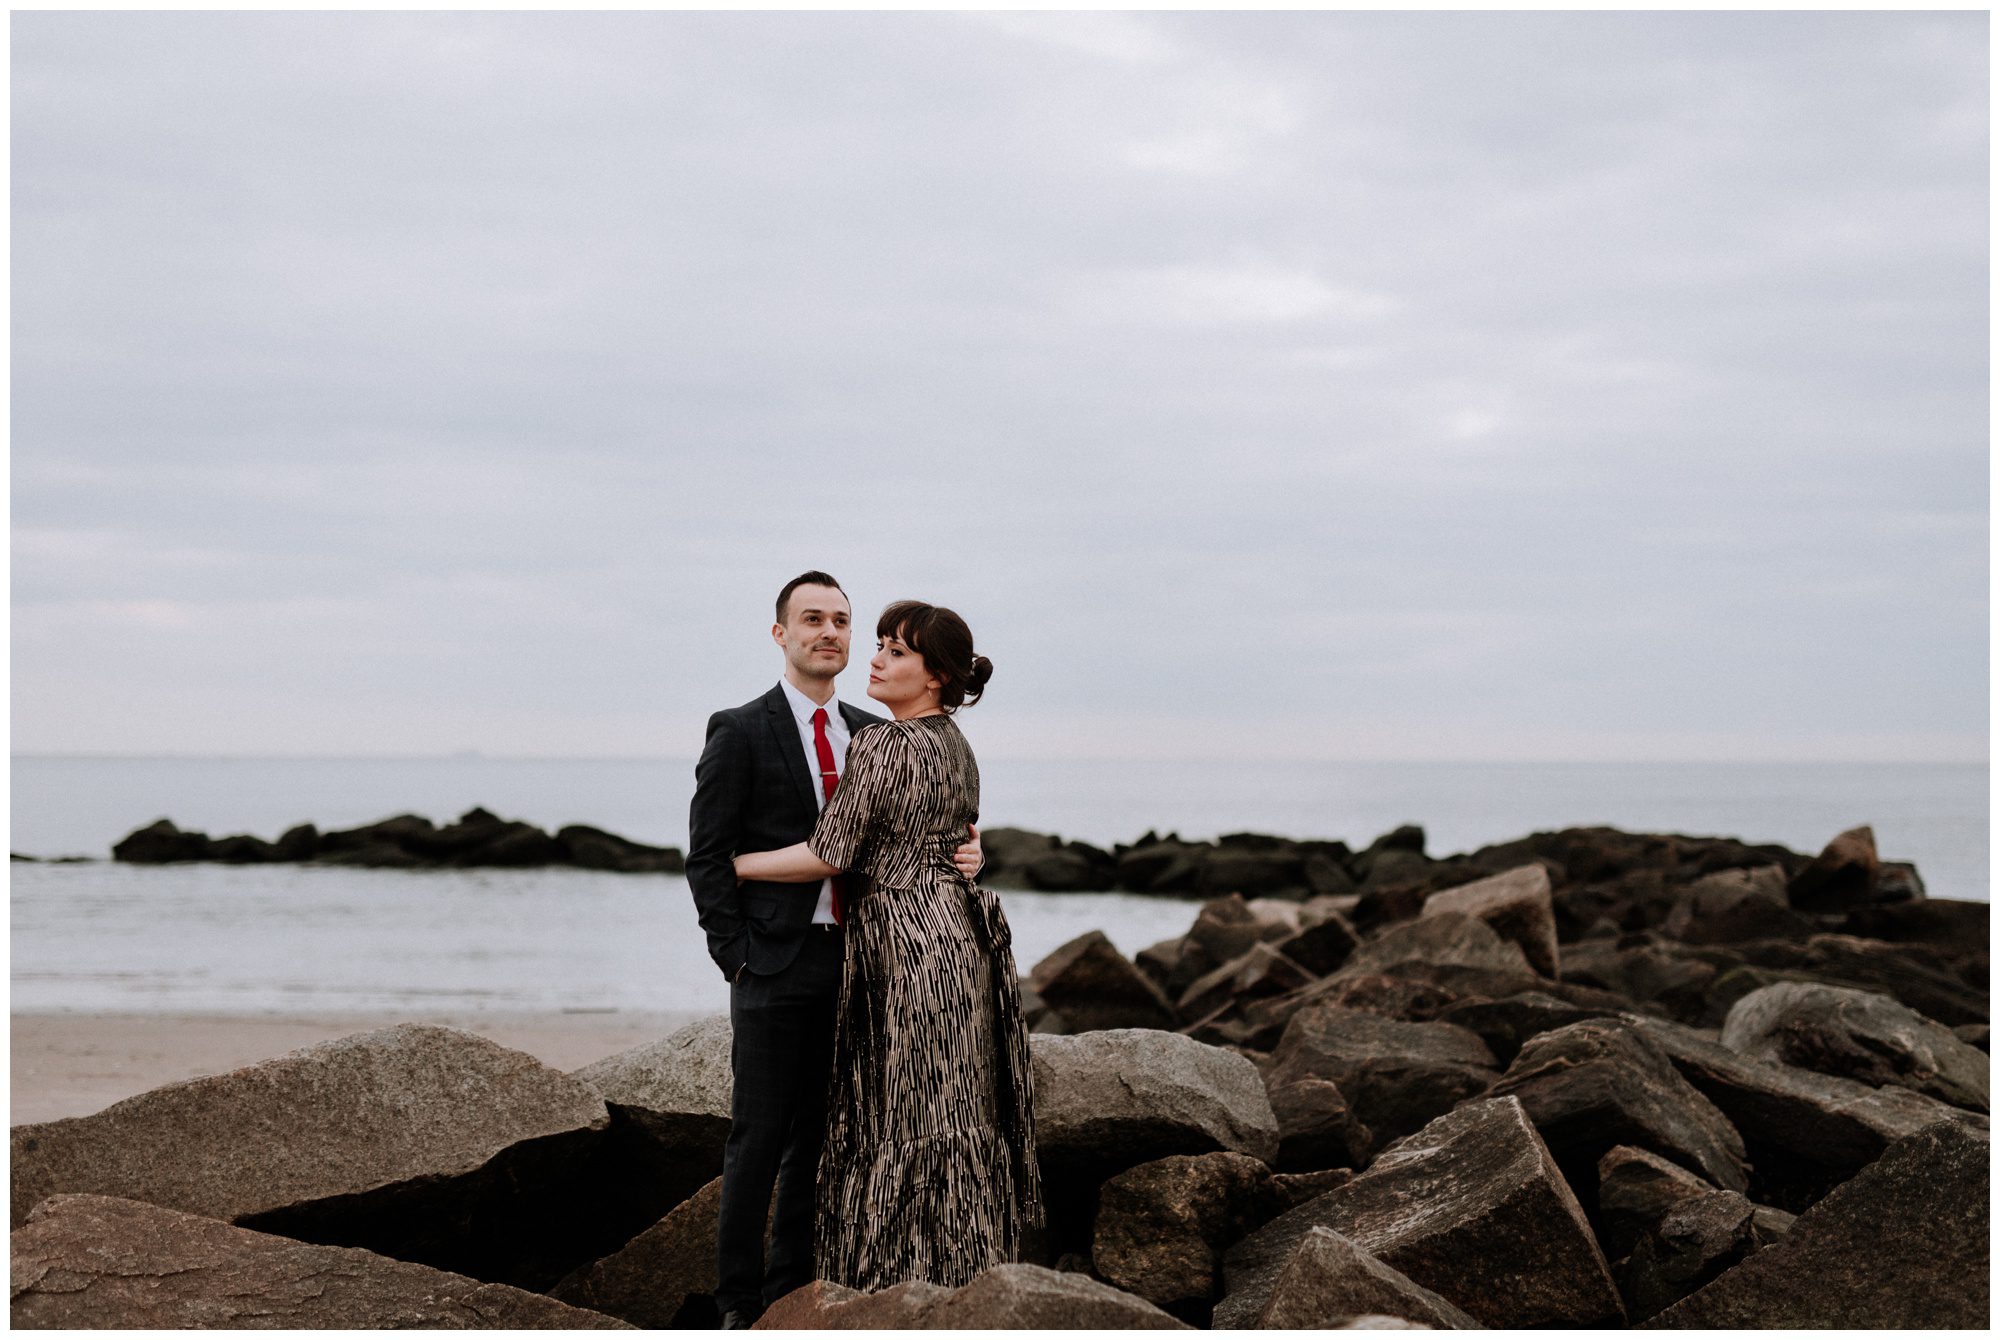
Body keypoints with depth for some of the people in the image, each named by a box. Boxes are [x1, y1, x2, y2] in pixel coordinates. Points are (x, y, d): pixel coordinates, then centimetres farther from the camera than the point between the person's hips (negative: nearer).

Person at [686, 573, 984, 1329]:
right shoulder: (739, 733, -4)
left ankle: (793, 1292, 22)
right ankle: (739, 1304, 9)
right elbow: (707, 854, -5)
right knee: (758, 1141, -2)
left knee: (818, 1138, 12)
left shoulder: (876, 736, 12)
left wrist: (961, 859, -9)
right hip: (775, 966, -5)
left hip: (853, 966, 5)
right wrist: (735, 956, -11)